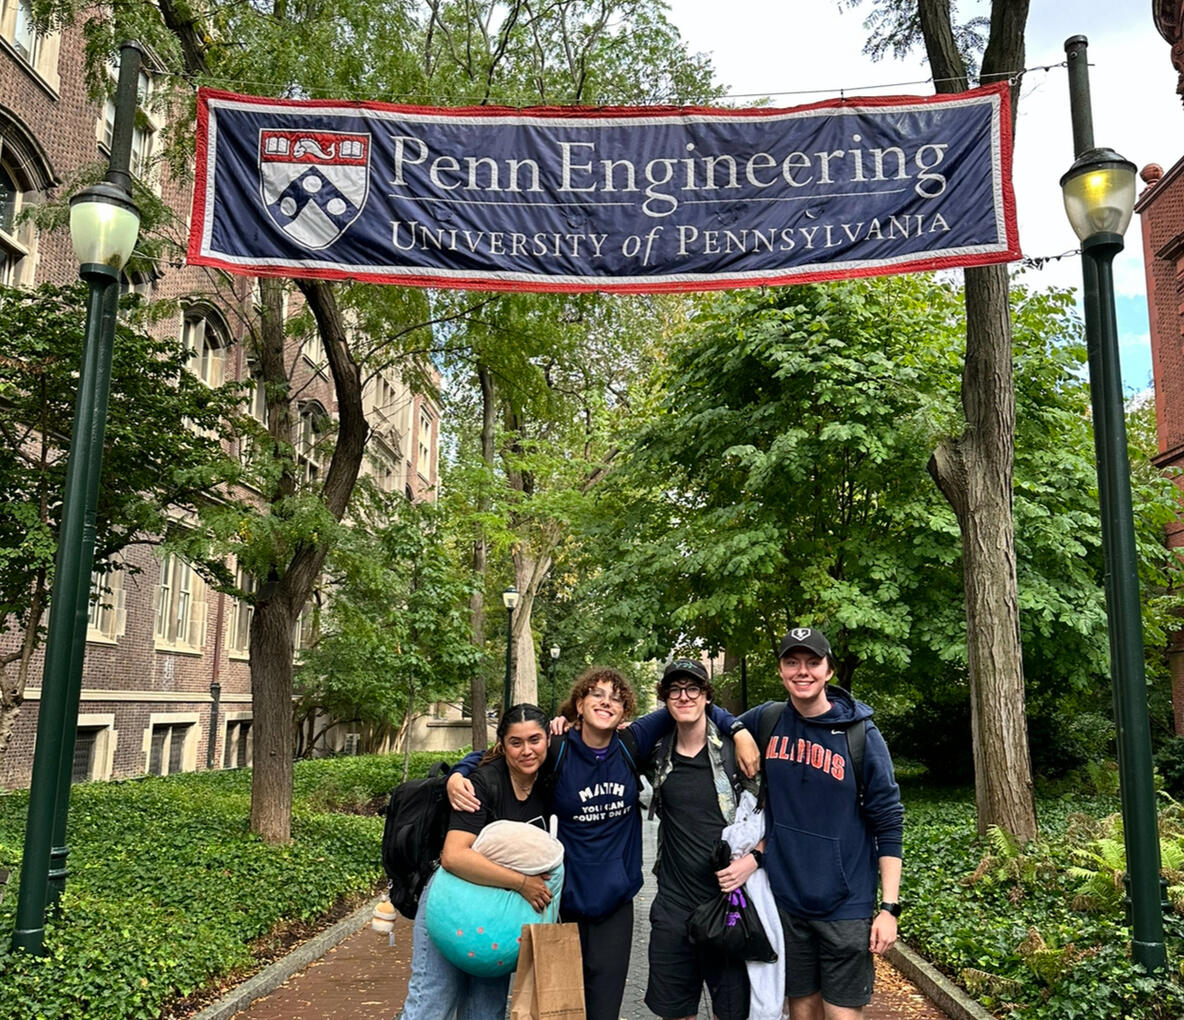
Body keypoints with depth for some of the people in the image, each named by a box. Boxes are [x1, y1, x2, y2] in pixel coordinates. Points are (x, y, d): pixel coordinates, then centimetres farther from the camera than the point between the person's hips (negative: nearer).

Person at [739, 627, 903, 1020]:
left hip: (847, 905, -3)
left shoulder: (860, 733, -9)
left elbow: (889, 822, -6)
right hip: (785, 900, 3)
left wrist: (889, 907, -9)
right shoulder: (765, 720, -2)